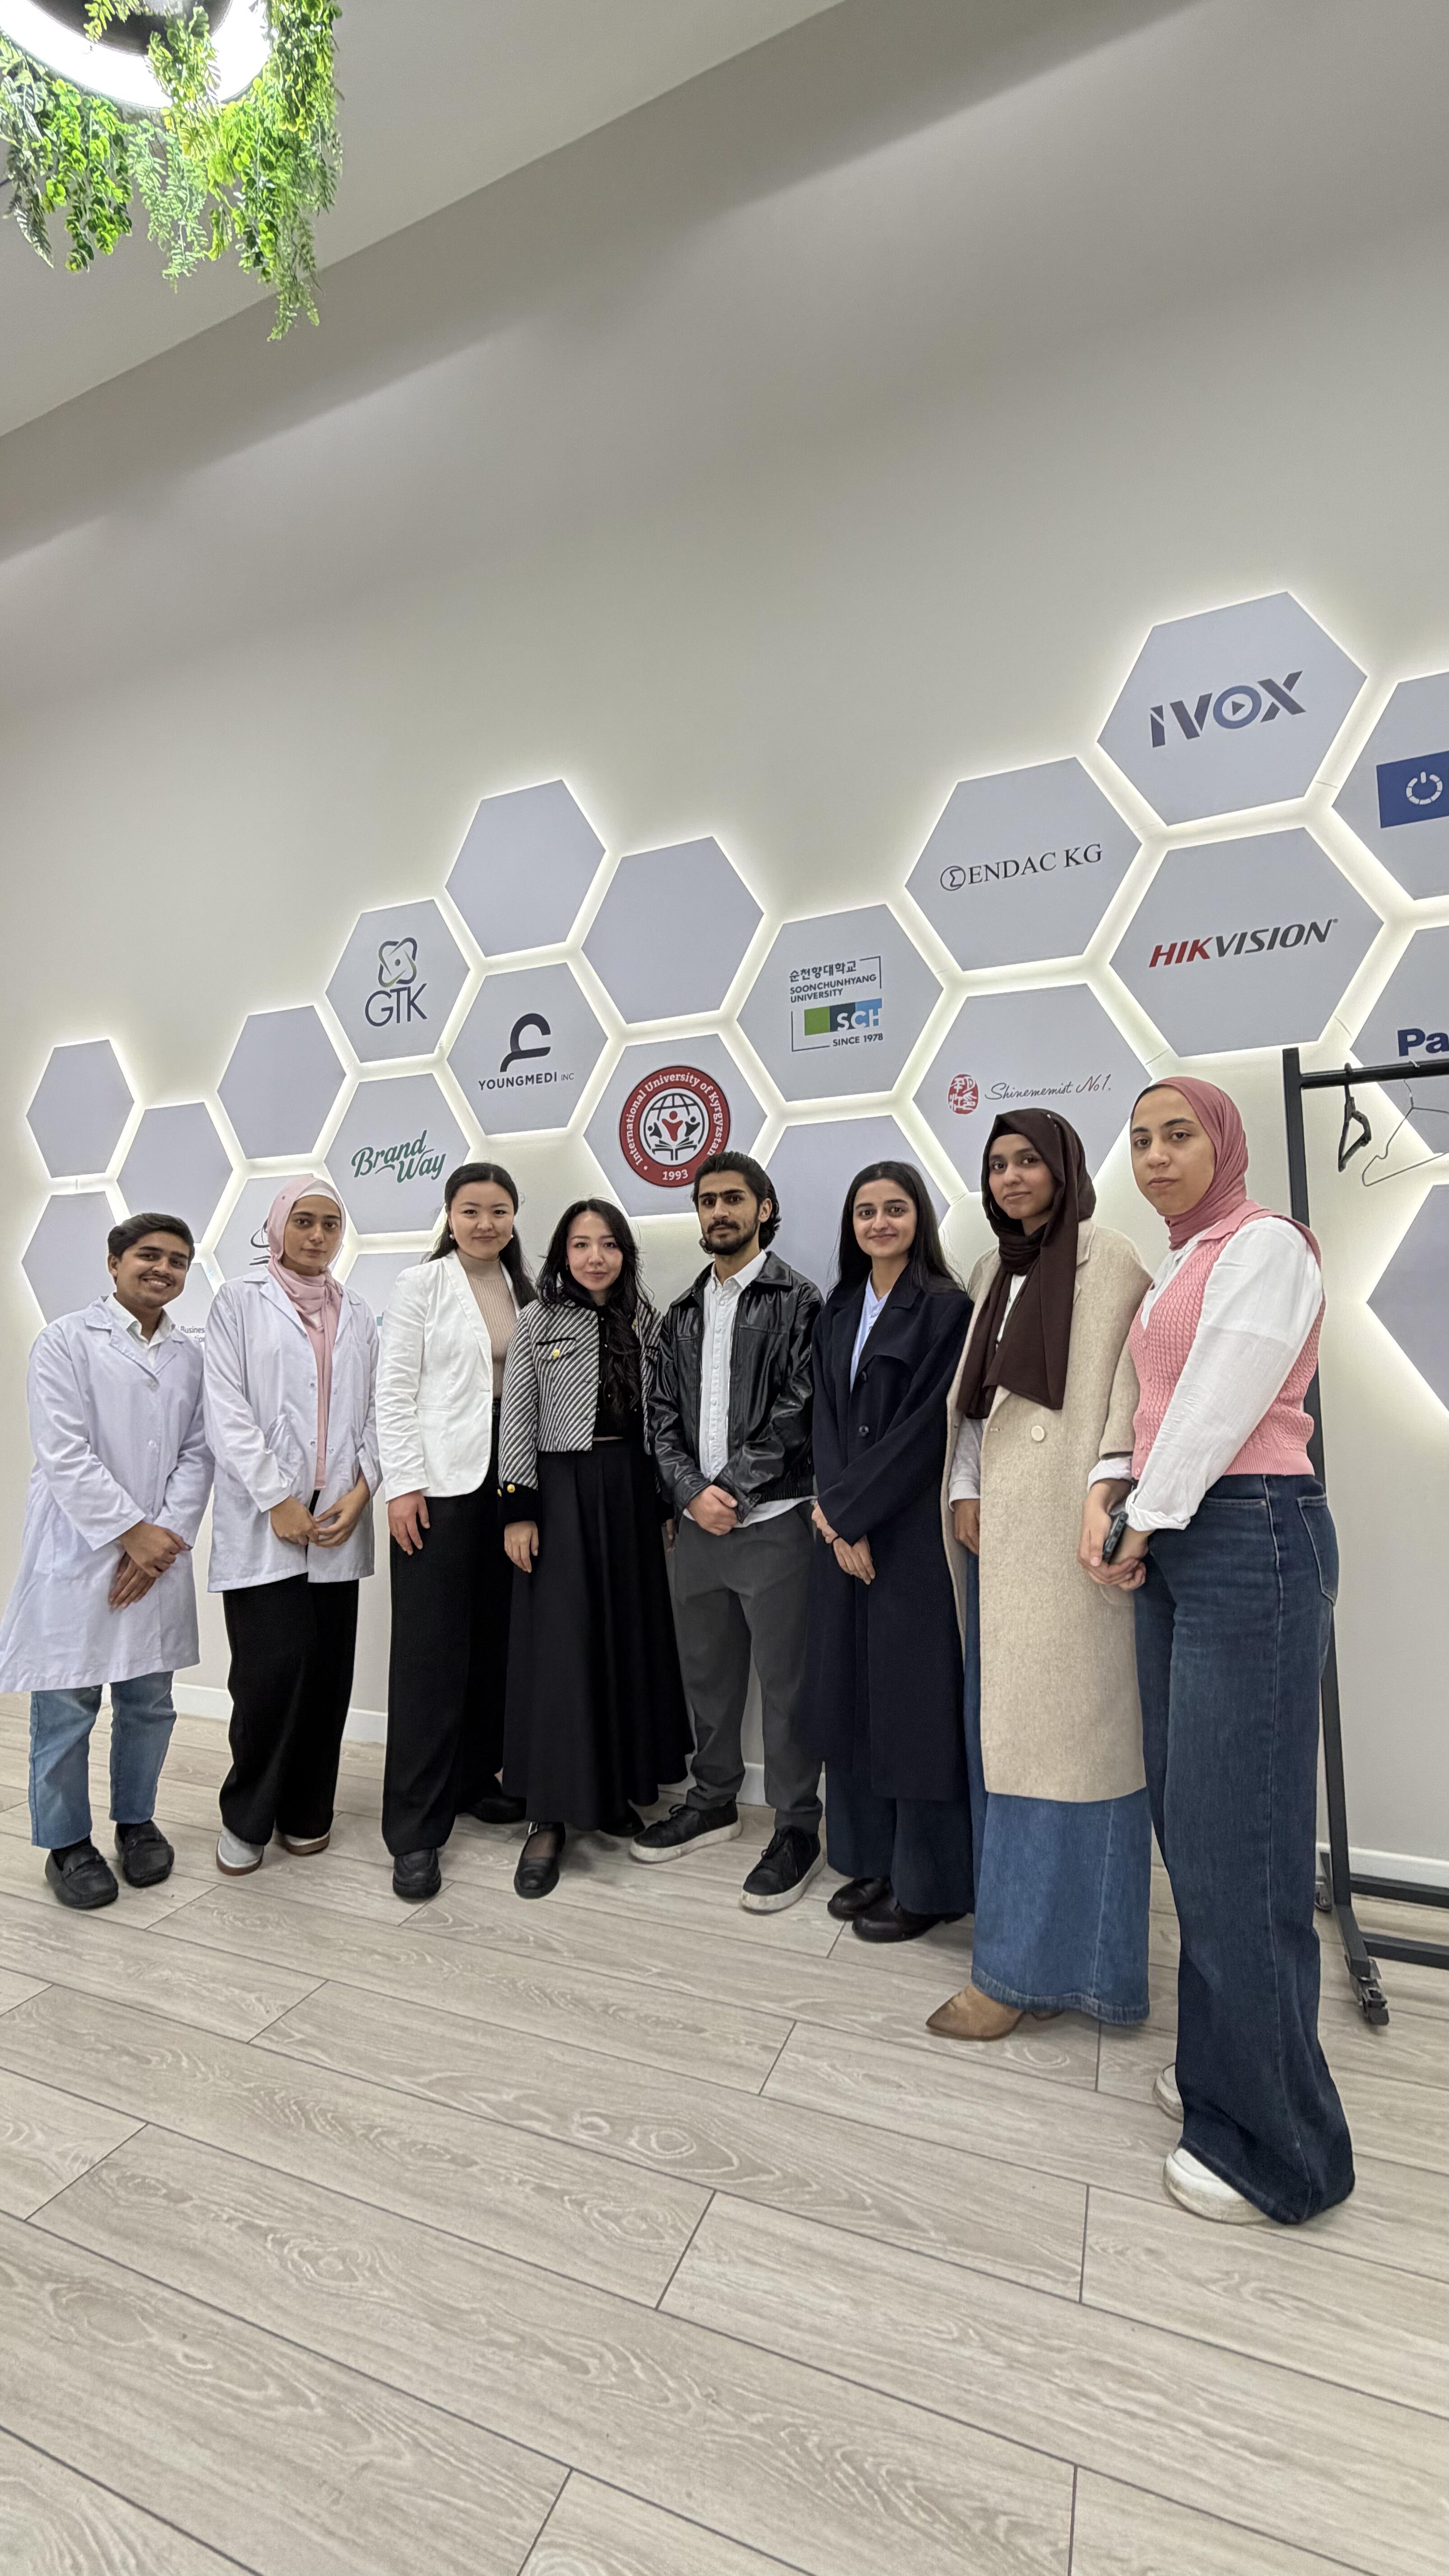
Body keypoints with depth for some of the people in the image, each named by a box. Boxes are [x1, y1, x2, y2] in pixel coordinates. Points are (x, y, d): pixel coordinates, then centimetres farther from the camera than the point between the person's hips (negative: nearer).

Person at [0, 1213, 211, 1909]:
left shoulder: (190, 1356, 10)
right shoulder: (66, 1340, -4)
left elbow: (196, 1455, 6)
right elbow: (64, 1454, -11)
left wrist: (166, 1536, -7)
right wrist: (131, 1532, -14)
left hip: (158, 1556, 4)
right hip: (78, 1553, -4)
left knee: (149, 1703, 12)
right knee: (66, 1708, 6)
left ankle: (136, 1820, 31)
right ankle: (67, 1843, 24)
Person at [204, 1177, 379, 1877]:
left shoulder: (358, 1314, 14)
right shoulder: (239, 1301, 3)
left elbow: (373, 1410, 10)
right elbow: (227, 1410, -5)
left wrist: (360, 1490, -5)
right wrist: (277, 1501, -10)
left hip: (338, 1522, 4)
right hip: (263, 1524, -3)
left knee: (327, 1673, 7)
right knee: (273, 1670, -7)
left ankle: (306, 1811, 24)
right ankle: (245, 1817, 16)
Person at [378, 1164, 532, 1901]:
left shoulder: (526, 1291, 11)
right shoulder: (421, 1285, -2)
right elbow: (395, 1390, -5)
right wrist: (401, 1483, -11)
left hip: (509, 1481, 5)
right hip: (440, 1483, -5)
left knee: (494, 1641, 11)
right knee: (430, 1652, -2)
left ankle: (474, 1779, 31)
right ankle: (415, 1830, 9)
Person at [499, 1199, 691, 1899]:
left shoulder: (646, 1323, 8)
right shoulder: (537, 1323, -1)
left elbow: (660, 1418, 9)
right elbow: (517, 1421, -3)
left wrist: (667, 1501, 7)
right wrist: (518, 1510, -8)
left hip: (631, 1491, 4)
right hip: (561, 1490, -3)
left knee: (630, 1639, 9)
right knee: (559, 1646, -1)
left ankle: (616, 1790, 27)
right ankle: (549, 1816, 11)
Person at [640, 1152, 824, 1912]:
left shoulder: (797, 1300, -3)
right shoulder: (683, 1314, 14)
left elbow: (796, 1410, -11)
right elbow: (665, 1413, 9)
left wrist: (734, 1489, -13)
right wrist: (693, 1490, -6)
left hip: (771, 1518, -5)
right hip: (695, 1522, 6)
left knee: (783, 1680, 3)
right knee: (706, 1671, 18)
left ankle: (797, 1829, 20)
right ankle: (713, 1800, 36)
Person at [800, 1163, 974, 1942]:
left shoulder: (946, 1308, -8)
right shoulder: (838, 1313, 11)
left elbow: (924, 1427, -14)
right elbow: (827, 1419, 8)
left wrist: (851, 1510, -12)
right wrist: (836, 1514, -5)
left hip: (913, 1529, -6)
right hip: (844, 1529, 6)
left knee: (912, 1693, 2)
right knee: (851, 1689, 12)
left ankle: (926, 1883, 20)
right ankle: (869, 1859, 29)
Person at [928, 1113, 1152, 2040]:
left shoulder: (1108, 1258, -5)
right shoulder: (994, 1270, 17)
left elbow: (1126, 1387, -12)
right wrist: (964, 1493, 6)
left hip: (1066, 1520, -7)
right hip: (999, 1522, 8)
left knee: (1060, 1727, -1)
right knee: (1004, 1724, 12)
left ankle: (1029, 1962, 9)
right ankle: (1041, 1932, 28)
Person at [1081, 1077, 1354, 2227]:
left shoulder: (1265, 1244, -8)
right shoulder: (1180, 1267, 19)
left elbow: (1219, 1407, -14)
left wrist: (1147, 1521, -6)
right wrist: (1107, 1494, 2)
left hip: (1247, 1537, -9)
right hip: (1173, 1543, 9)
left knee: (1235, 1832, -3)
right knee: (1190, 1816, 14)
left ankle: (1276, 2148, 13)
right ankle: (1221, 2068, 30)